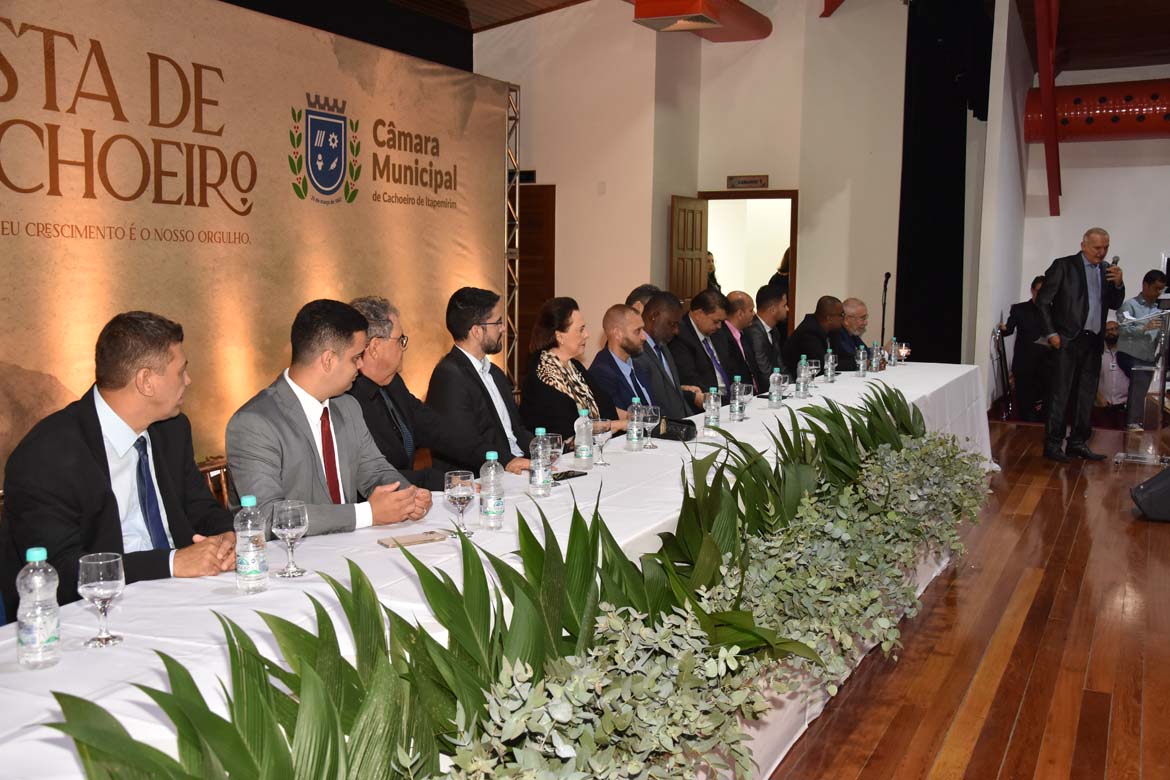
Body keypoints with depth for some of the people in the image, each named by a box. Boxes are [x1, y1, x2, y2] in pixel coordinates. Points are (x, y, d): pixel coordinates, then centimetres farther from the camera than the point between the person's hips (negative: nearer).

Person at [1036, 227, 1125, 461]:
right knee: (1060, 394, -4)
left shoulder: (1106, 271, 15)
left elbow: (1114, 304, 14)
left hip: (1093, 342, 6)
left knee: (1086, 395, 10)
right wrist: (1051, 333, -10)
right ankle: (1052, 444, 0)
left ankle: (1078, 443, 18)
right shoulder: (1064, 266, -2)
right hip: (1068, 341, -6)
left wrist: (1118, 284, -5)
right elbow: (1043, 300, -4)